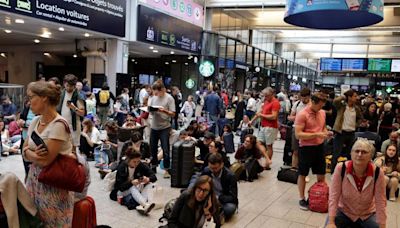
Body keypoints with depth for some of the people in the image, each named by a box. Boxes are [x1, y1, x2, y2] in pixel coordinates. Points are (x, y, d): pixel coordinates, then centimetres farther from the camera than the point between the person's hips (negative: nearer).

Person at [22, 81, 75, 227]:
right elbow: (25, 150, 7)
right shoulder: (35, 121, 5)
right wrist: (34, 154, -15)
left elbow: (45, 160, -22)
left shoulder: (58, 125, -21)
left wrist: (29, 153, -5)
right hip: (34, 179, 7)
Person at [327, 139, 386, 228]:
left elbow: (380, 202, -13)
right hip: (344, 212, -1)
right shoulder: (341, 168, -21)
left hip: (368, 215, 2)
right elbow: (333, 197, -19)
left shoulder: (377, 173, -18)